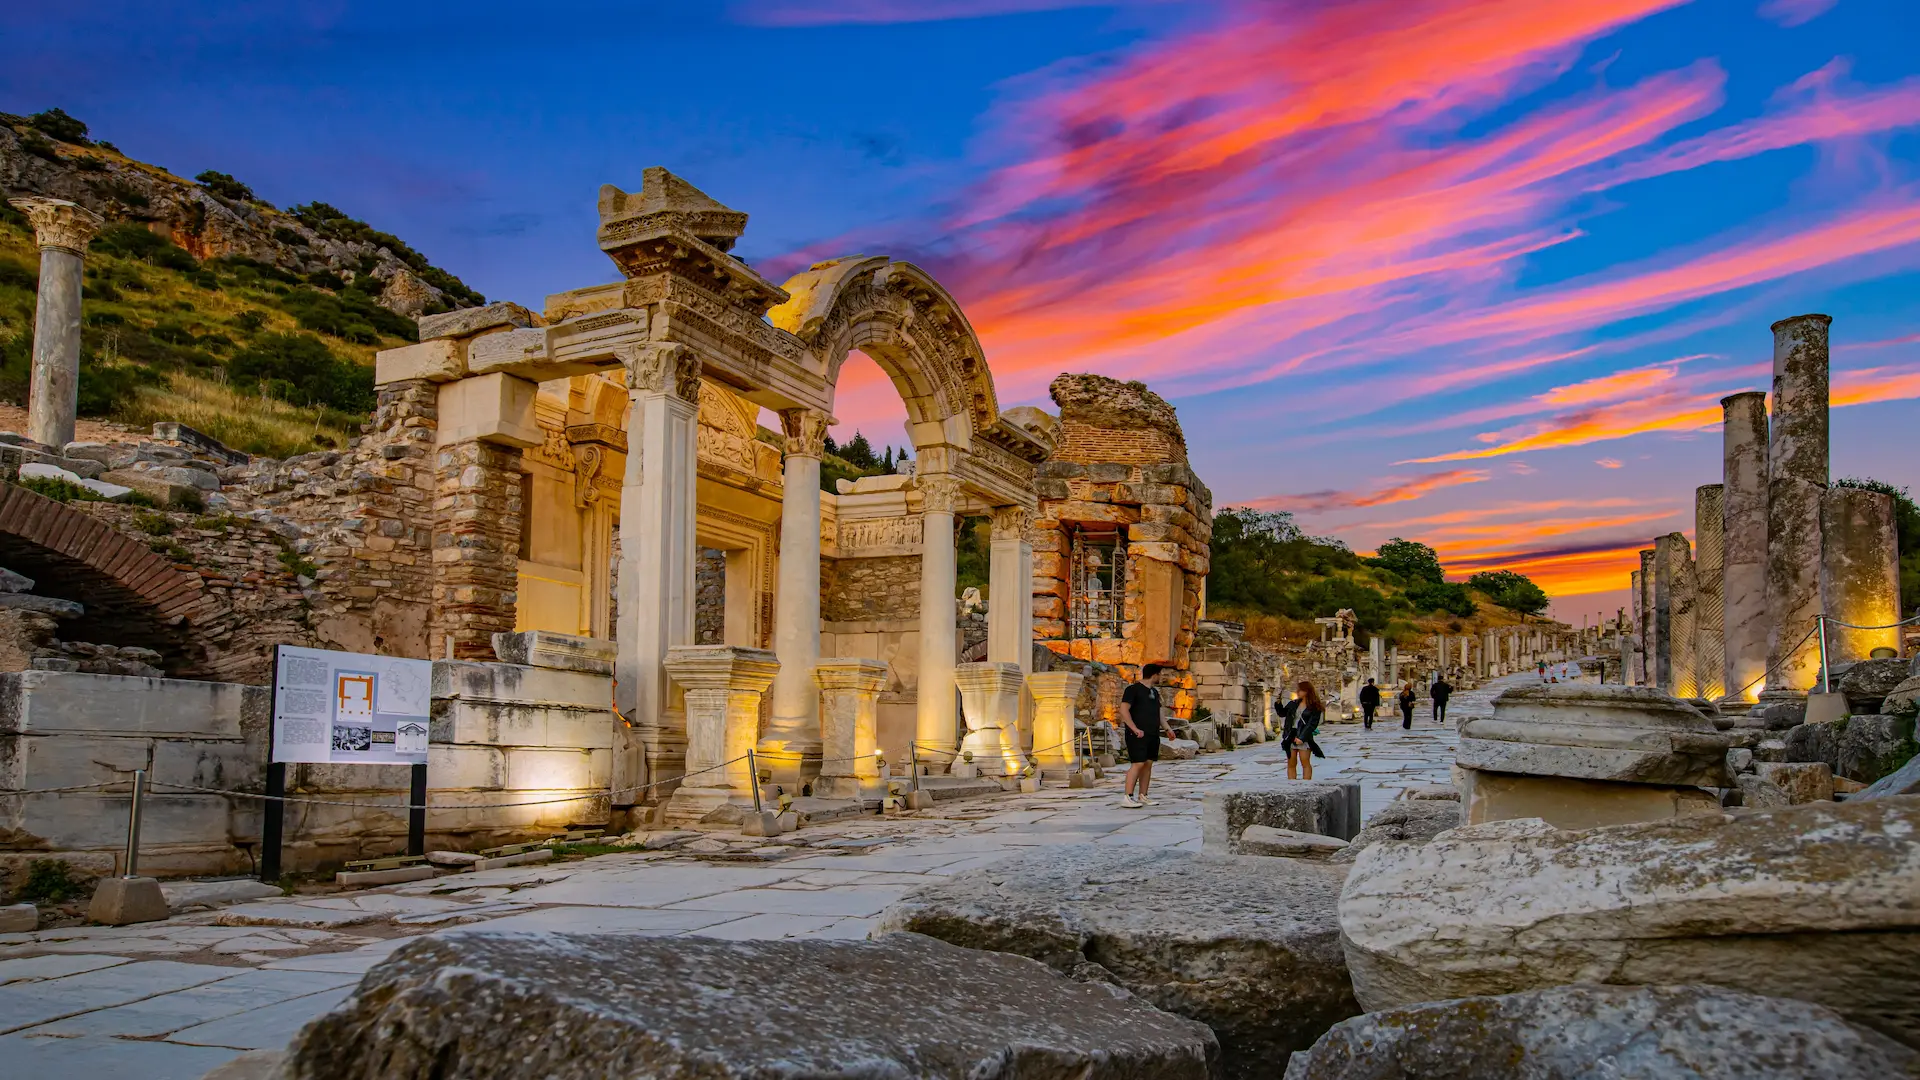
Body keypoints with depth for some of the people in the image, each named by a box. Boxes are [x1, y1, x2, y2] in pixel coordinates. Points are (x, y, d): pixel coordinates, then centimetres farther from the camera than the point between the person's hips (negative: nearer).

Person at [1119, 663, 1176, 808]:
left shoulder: (1154, 692, 20)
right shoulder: (1133, 689, -6)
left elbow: (1159, 712, 26)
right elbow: (1124, 710, -13)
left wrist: (1167, 728, 12)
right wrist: (1135, 729, -19)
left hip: (1153, 735, 8)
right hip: (1138, 735, -8)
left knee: (1148, 764, 6)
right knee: (1138, 763, -14)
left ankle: (1142, 796, 10)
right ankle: (1128, 797, -15)